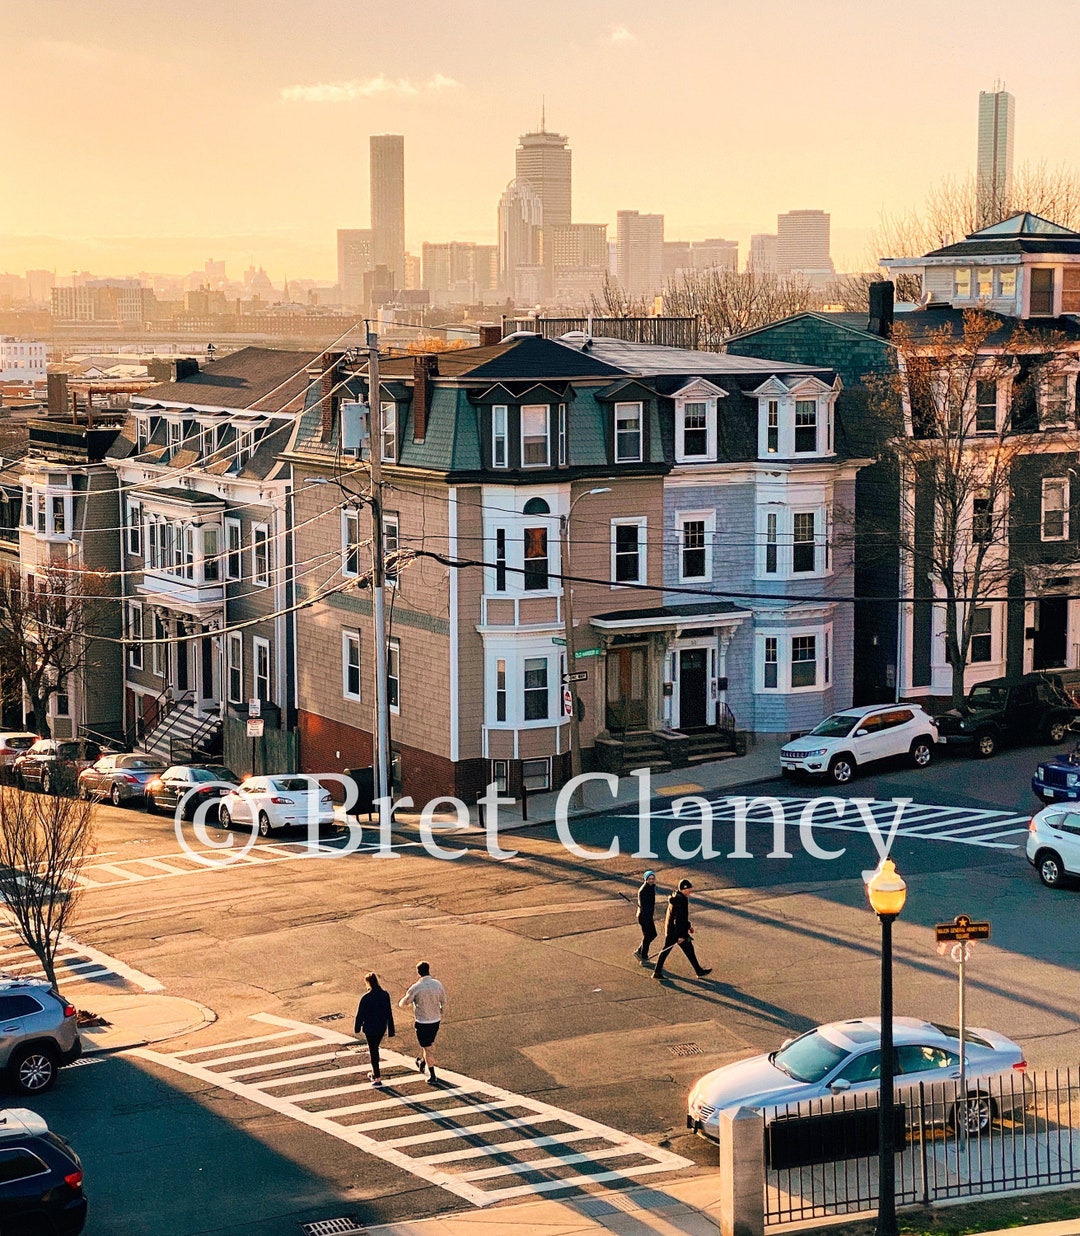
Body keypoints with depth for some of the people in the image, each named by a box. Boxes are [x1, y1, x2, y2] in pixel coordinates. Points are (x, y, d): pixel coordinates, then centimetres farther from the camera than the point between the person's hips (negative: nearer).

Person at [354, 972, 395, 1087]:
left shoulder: (366, 998, -21)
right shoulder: (385, 994, -5)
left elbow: (360, 1014, -12)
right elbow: (389, 1013, 2)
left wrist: (357, 1028, 4)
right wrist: (390, 1030, 9)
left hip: (370, 1028, -5)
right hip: (382, 1027, 5)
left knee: (373, 1051, 4)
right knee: (375, 1049, 24)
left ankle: (377, 1078, 5)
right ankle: (375, 1072, 37)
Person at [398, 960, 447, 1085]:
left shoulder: (416, 987, -20)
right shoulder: (438, 985, -6)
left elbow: (403, 1004, -15)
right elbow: (443, 1003, 4)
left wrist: (401, 1002, 9)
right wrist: (442, 1017, 19)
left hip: (422, 1022, -5)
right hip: (436, 1021, 5)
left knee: (428, 1049, 5)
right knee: (430, 1044, 27)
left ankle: (432, 1076, 9)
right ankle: (422, 1062, 49)